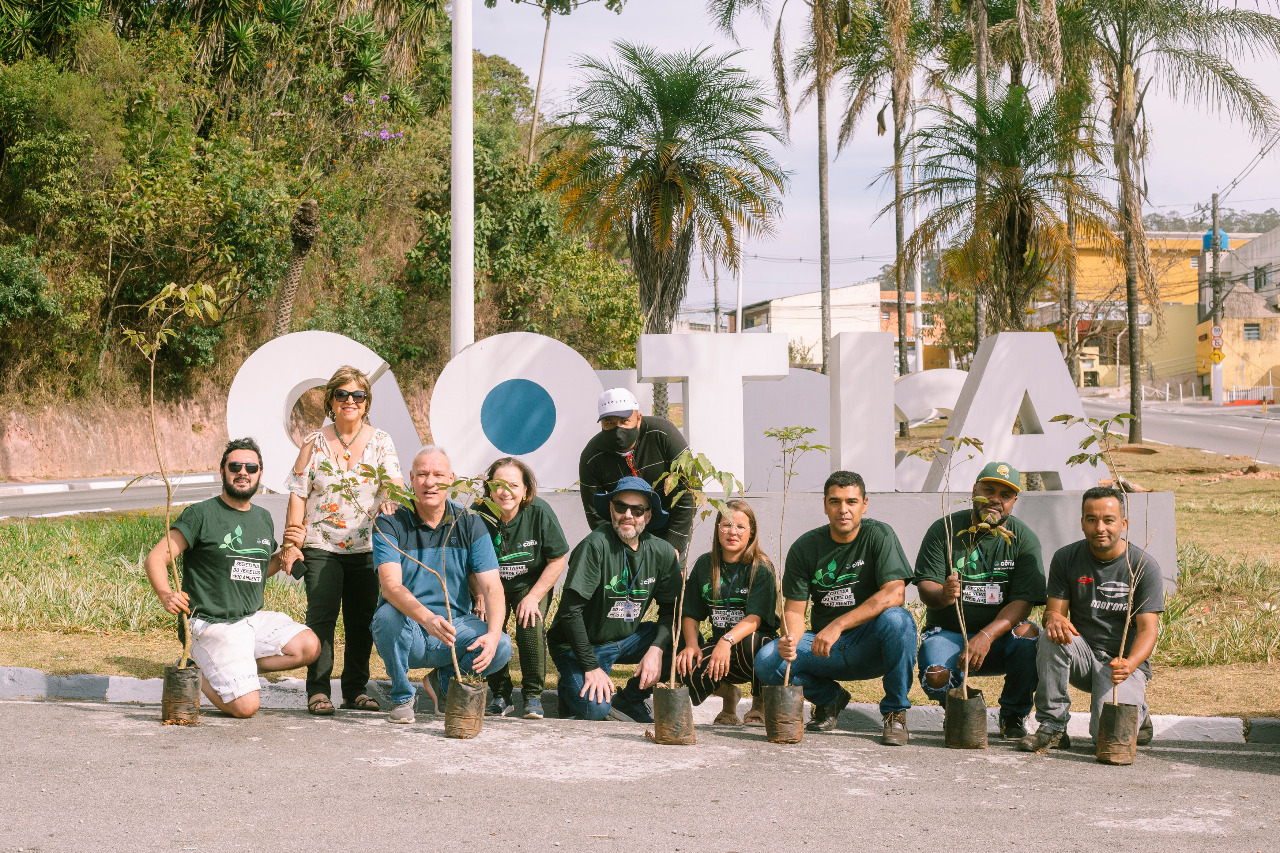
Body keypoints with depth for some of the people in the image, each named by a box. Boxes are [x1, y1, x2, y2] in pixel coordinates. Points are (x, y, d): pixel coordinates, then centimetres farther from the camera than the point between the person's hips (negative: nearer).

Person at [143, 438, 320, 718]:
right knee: (246, 707, -20)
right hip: (212, 625, -7)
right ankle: (197, 673, 11)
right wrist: (167, 595, -31)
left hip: (254, 619, 7)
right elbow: (154, 560, -11)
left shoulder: (264, 519, 13)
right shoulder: (201, 514, -8)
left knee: (309, 646, -17)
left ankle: (222, 669, 1)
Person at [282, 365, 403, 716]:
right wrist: (291, 543, -4)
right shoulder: (315, 442, 4)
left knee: (361, 620, 5)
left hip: (367, 546, 2)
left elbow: (396, 484, -6)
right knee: (322, 614, -11)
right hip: (321, 546, -1)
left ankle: (355, 689, 16)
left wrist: (391, 499, -30)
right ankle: (317, 691, -7)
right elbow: (298, 495, 3)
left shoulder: (381, 442, 6)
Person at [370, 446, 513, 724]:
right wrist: (427, 619, -42)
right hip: (407, 634, -2)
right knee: (388, 615, -35)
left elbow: (492, 587, -8)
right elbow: (390, 585, -23)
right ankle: (401, 697, -7)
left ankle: (449, 680, 9)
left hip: (455, 624, 2)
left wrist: (493, 634, -28)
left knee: (502, 647, -25)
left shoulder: (470, 524, 1)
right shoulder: (390, 524, -7)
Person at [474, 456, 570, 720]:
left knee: (531, 626, -25)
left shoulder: (539, 513, -20)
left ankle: (533, 696, -7)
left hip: (532, 584, -1)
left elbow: (558, 559, -10)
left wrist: (533, 597, -16)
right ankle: (500, 696, 0)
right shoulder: (478, 516, -18)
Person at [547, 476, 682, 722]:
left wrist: (656, 650, -18)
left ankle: (628, 700, 2)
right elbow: (570, 610, -22)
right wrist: (591, 667, -24)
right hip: (580, 644, -6)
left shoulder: (662, 552, -4)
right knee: (595, 708, -29)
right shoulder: (596, 545, -21)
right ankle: (571, 688, 9)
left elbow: (671, 609, 2)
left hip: (627, 638, 6)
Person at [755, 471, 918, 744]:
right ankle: (828, 698, 10)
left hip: (871, 646, -3)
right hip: (827, 650, 3)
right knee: (766, 662, -21)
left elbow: (894, 594, -21)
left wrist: (837, 625, -30)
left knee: (896, 619, -35)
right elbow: (794, 610, 0)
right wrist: (790, 638, -26)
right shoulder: (805, 547, 0)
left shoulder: (879, 535, -8)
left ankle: (895, 712, -14)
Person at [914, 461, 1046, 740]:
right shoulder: (944, 530, -1)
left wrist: (987, 636, -26)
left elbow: (1023, 601, -11)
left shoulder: (1023, 539, -2)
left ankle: (1014, 715, -6)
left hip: (1000, 634, 1)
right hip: (947, 633, -1)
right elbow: (926, 588, -7)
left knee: (1029, 634, -32)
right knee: (936, 677, -30)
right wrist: (943, 595, -33)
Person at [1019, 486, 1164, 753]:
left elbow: (1148, 629, -14)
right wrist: (1054, 619, -30)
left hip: (1126, 662, -3)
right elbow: (1054, 609, -3)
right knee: (1051, 637, -31)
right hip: (1082, 658, 3)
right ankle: (1052, 727, -20)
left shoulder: (1144, 567, -9)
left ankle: (1136, 714, 13)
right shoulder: (1066, 559, 0)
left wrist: (1129, 664, -35)